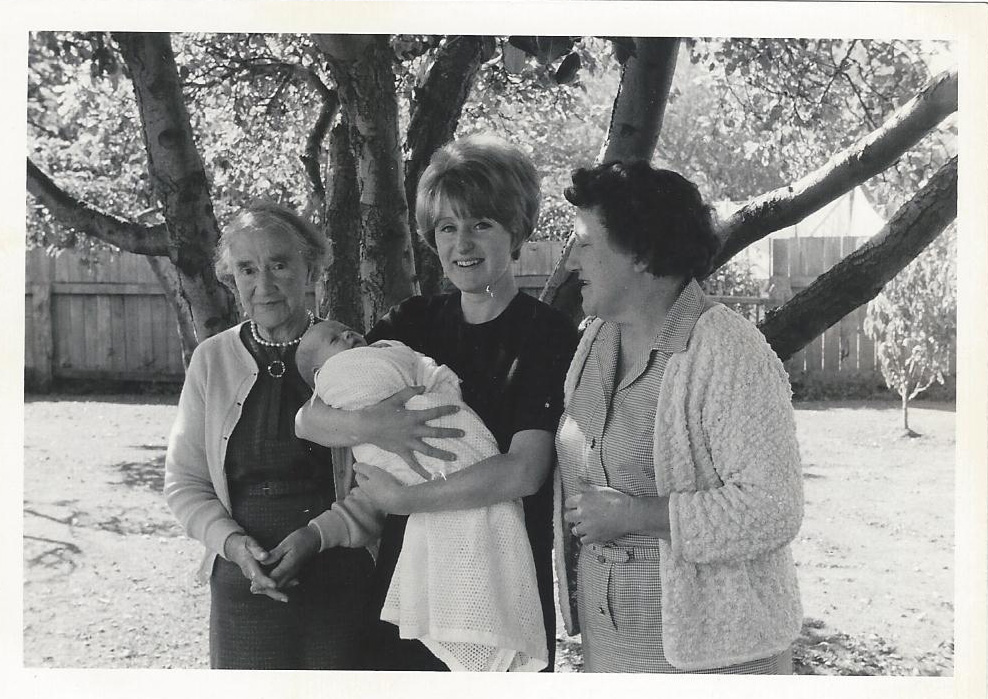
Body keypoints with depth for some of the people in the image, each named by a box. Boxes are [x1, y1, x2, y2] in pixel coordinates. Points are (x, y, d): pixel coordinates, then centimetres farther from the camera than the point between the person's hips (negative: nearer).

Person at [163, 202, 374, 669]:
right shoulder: (212, 359, 3)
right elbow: (183, 482, 6)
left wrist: (318, 534, -15)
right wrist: (233, 542, -10)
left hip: (341, 578, -1)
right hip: (244, 584, 1)